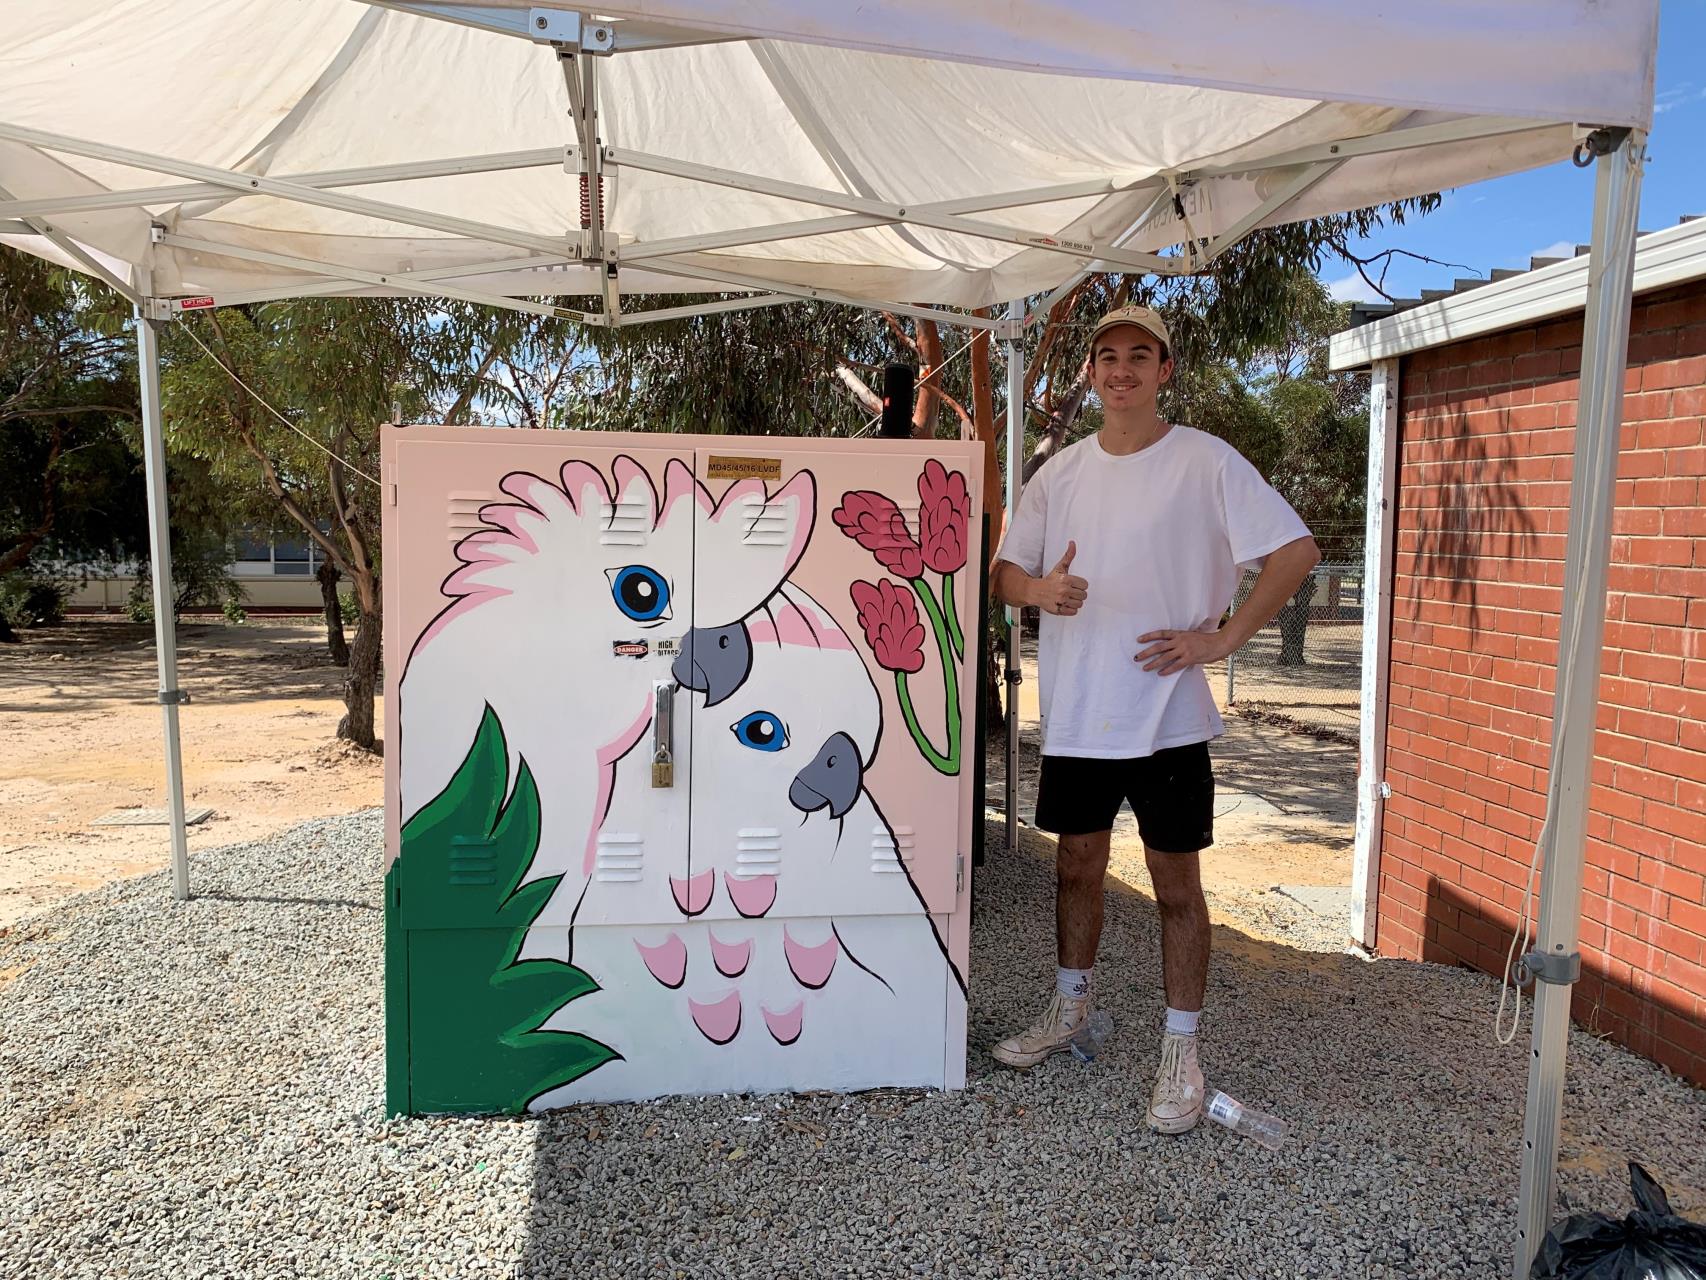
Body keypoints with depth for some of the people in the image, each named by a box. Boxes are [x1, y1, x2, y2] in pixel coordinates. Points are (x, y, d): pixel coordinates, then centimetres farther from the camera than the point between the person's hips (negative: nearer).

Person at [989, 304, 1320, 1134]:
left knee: (1175, 881, 4)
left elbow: (1296, 551, -8)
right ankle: (1070, 1005, 36)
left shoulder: (1206, 462, -6)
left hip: (1167, 713, -4)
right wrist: (1041, 589, -13)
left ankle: (1181, 1050, 18)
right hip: (1075, 712, 5)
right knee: (1077, 863, 17)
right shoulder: (1060, 472, 8)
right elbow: (1004, 573, 10)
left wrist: (1222, 638, -12)